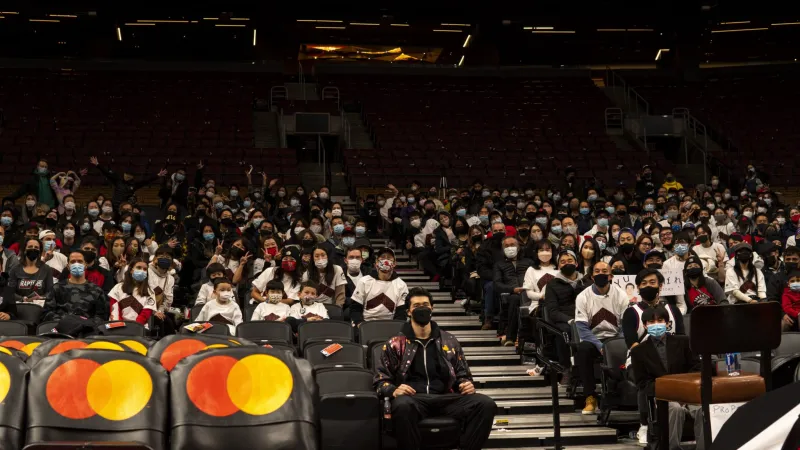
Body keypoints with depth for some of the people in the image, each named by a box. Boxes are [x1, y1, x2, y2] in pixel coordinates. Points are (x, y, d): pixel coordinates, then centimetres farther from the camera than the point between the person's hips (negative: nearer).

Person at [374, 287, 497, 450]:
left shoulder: (449, 341, 20)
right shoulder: (396, 343, 13)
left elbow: (462, 374, 25)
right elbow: (381, 380, 12)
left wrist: (466, 384, 1)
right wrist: (393, 391, -10)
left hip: (445, 397, 3)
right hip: (413, 398, -3)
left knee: (486, 404, -25)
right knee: (402, 405, -42)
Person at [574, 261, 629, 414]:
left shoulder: (620, 295, 1)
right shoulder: (583, 297, -1)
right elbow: (582, 327, -8)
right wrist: (599, 345, -22)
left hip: (615, 337, 0)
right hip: (592, 338, 0)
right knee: (583, 349, -34)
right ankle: (590, 397, -24)